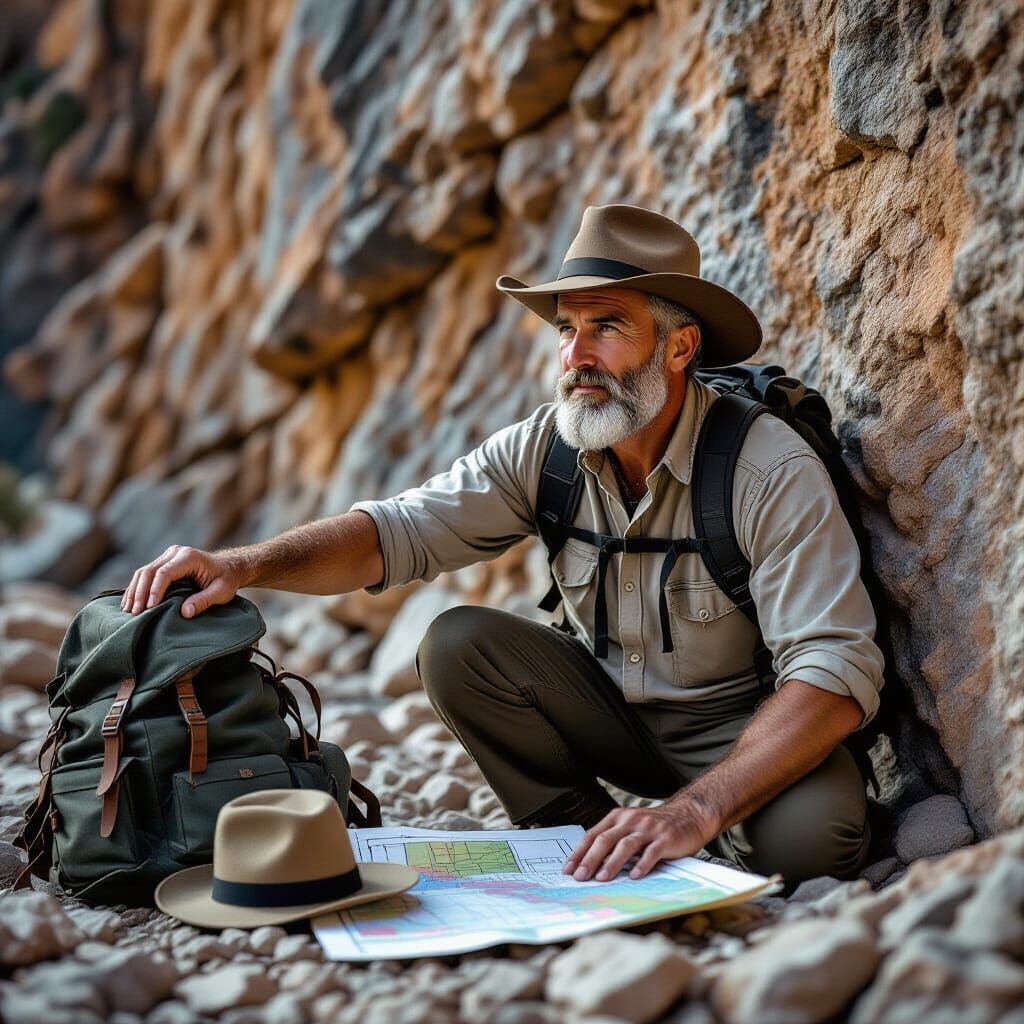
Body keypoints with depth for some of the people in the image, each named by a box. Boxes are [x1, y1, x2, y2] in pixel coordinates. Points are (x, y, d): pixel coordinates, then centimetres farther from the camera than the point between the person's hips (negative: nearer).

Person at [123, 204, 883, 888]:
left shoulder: (772, 471, -25)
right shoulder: (545, 448, -11)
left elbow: (836, 672, -31)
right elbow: (401, 529, -14)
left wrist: (696, 808, -43)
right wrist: (244, 564, -33)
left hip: (745, 725, -4)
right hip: (610, 710, 4)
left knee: (811, 833, -34)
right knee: (457, 644, -18)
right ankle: (595, 845, -3)